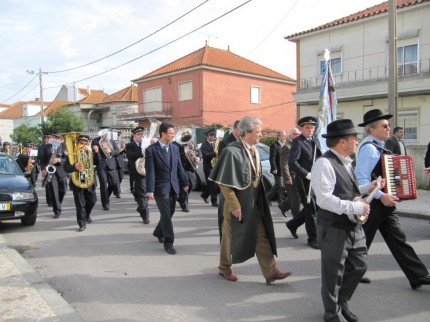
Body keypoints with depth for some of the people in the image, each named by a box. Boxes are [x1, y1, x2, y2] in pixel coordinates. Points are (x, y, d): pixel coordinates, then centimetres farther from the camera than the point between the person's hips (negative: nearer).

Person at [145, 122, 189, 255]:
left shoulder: (175, 148, 8)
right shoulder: (151, 149, -8)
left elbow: (179, 167, 13)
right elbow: (150, 171, -13)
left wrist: (184, 182, 11)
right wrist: (150, 190, -18)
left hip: (173, 186, 6)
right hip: (160, 187, -6)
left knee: (169, 213, 15)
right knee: (166, 215, -6)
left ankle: (159, 232, 39)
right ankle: (169, 242, 5)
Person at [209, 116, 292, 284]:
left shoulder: (254, 150, 3)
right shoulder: (232, 151, -20)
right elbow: (224, 183, -20)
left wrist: (257, 197, 15)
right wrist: (234, 205, -20)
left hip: (253, 201, 7)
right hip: (237, 202, -7)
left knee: (261, 236, 8)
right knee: (230, 236, 11)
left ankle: (270, 272, 16)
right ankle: (224, 268, 32)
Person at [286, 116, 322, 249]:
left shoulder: (315, 141, 13)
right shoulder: (297, 142, -10)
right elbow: (292, 163, -19)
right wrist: (307, 175, -20)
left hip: (315, 181, 7)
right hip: (304, 180, -7)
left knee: (312, 208, 14)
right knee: (311, 209, -1)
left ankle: (293, 224, 34)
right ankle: (312, 238, 13)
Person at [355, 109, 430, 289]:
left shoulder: (379, 147, 11)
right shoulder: (368, 148, -18)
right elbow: (361, 179, -25)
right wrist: (381, 196, -28)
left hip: (385, 203, 9)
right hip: (373, 204, -9)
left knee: (397, 239, 10)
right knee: (362, 241, 7)